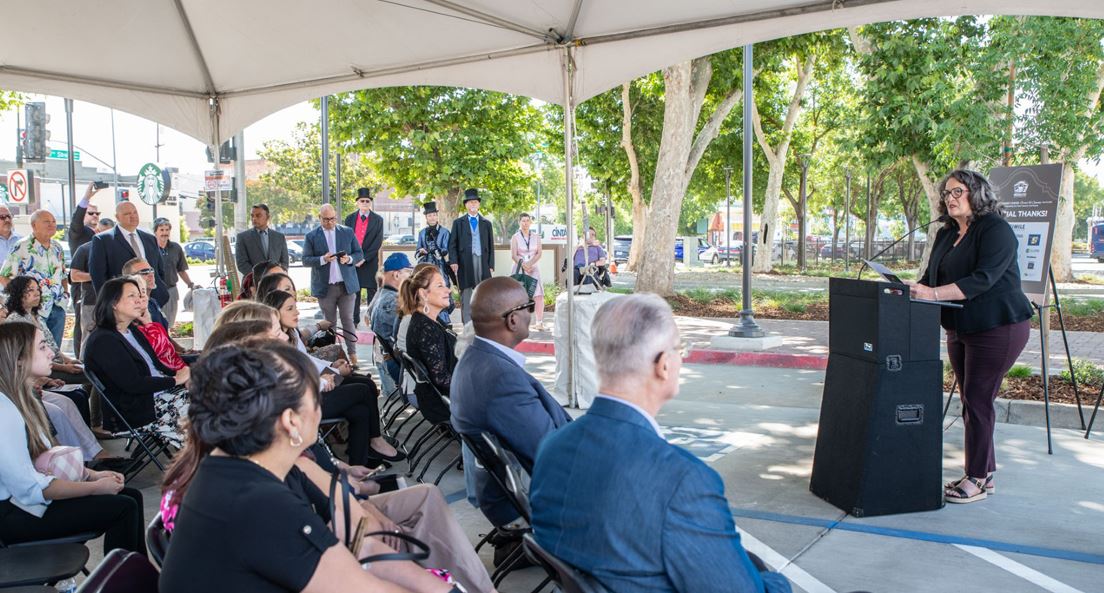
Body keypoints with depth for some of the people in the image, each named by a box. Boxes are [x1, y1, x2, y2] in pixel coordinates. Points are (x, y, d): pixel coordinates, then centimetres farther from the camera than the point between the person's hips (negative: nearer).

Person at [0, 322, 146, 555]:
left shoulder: (19, 396, 7)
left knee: (131, 496, 3)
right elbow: (29, 489, -25)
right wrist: (96, 487, -16)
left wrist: (91, 474, 3)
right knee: (123, 507, -15)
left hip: (32, 494, 10)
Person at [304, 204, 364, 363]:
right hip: (325, 287, -1)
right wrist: (323, 259, -18)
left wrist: (349, 259, -12)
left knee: (348, 320, 2)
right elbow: (306, 260, -1)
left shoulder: (348, 232, 8)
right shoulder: (311, 236, 3)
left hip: (346, 285, 1)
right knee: (329, 323, 7)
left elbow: (359, 254, 9)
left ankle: (352, 354, 4)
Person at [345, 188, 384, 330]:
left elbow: (378, 242, -5)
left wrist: (364, 258, -12)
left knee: (372, 291, 1)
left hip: (370, 261, -2)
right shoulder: (350, 219, 7)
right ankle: (354, 320, 11)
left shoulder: (378, 220, 1)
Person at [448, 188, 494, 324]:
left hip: (483, 263, 1)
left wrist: (491, 265, 4)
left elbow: (491, 246, 12)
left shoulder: (486, 223, 15)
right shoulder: (458, 222, 11)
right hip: (465, 263, -1)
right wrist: (453, 261, -8)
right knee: (466, 297, -2)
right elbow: (452, 244, 5)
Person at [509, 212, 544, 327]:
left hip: (534, 268, 1)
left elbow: (539, 253, 2)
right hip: (519, 269, -1)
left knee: (538, 294, -11)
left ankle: (539, 321, -10)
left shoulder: (536, 237, 11)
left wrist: (530, 263, -13)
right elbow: (513, 255, -3)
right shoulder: (515, 237, 6)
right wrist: (523, 264, -18)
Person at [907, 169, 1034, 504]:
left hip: (997, 326, -8)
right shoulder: (946, 235, 12)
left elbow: (984, 278, -25)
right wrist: (914, 288, -10)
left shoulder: (996, 229, -13)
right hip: (960, 329, 8)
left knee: (978, 399, -7)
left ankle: (978, 478, 1)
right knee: (970, 400, 11)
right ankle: (984, 470, 22)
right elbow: (932, 278, 11)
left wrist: (934, 294, -33)